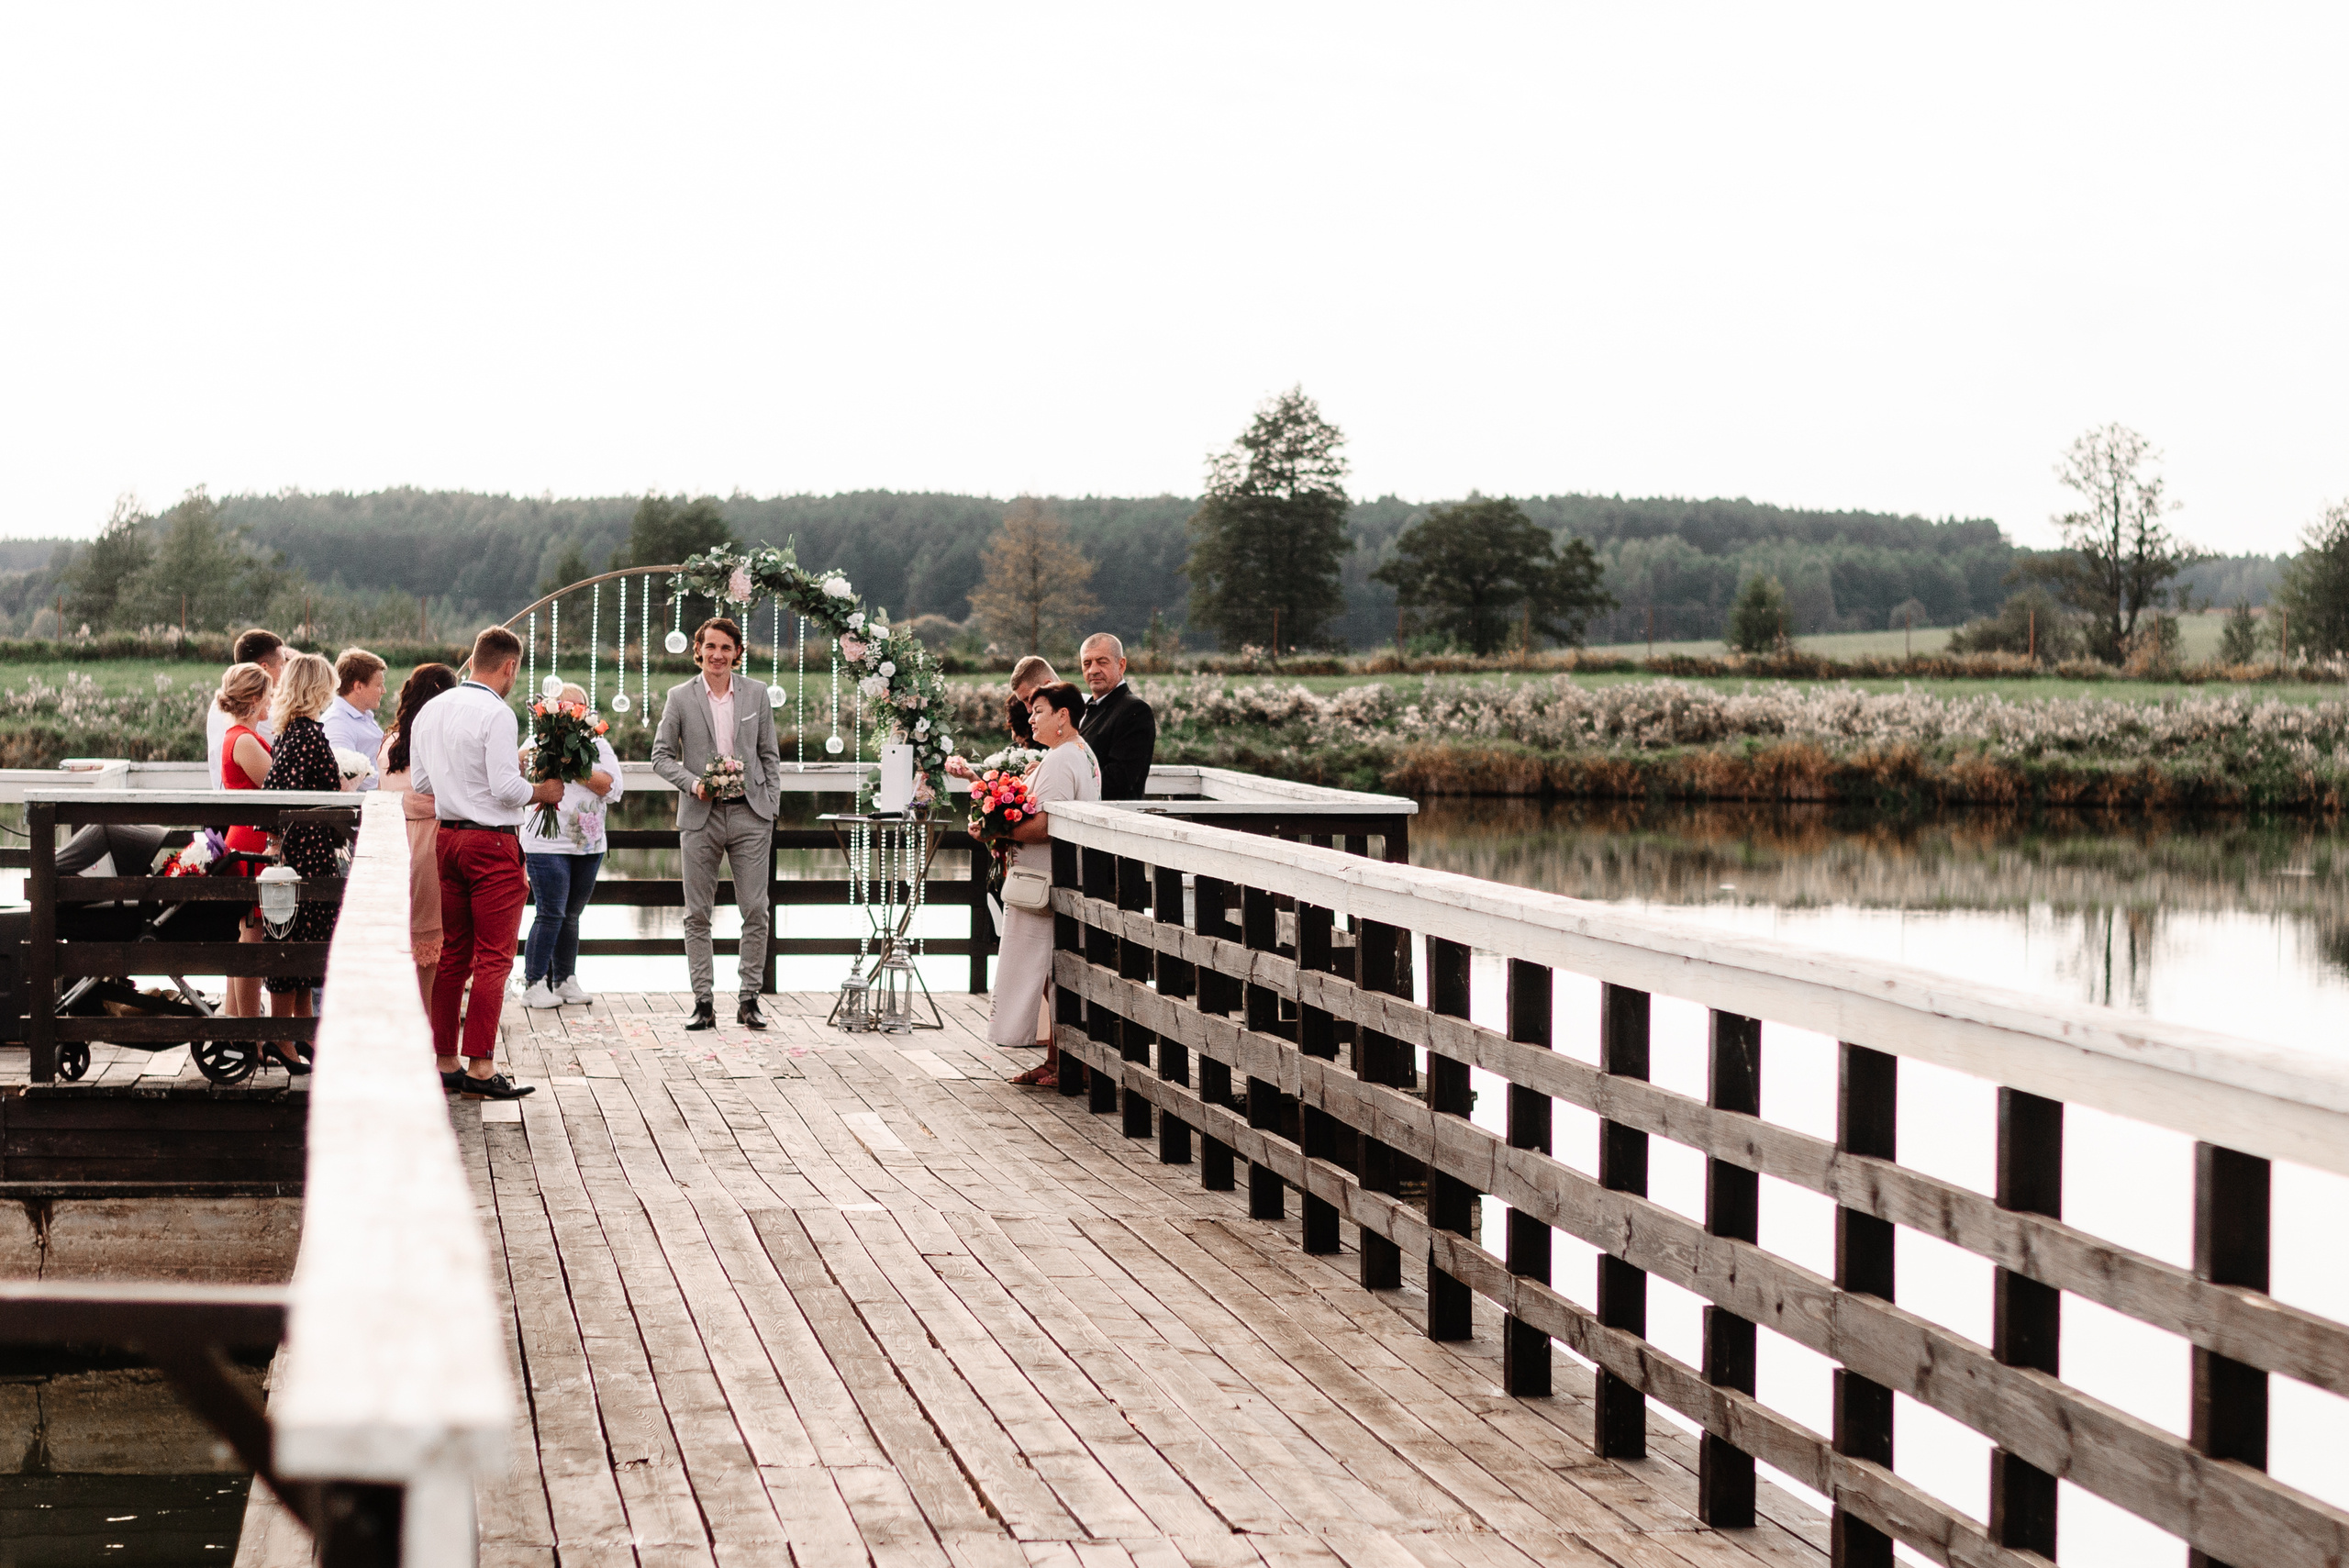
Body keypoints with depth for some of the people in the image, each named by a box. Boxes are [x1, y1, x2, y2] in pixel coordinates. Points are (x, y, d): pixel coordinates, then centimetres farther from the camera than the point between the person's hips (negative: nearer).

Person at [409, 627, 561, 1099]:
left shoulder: (430, 710, 10)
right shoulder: (496, 714, -14)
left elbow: (419, 782, 14)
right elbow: (507, 789, -19)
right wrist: (542, 791, 0)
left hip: (444, 838, 7)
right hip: (492, 841, -7)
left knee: (451, 955, 12)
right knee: (493, 958, -3)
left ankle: (444, 1063, 14)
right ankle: (480, 1069, -5)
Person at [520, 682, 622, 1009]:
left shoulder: (599, 745, 10)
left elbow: (612, 788, -4)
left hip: (589, 844, 4)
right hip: (548, 843, -4)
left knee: (571, 915, 11)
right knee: (551, 914, -9)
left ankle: (565, 981, 20)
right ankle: (534, 985, -3)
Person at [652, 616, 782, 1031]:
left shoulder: (756, 695, 8)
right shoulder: (680, 698, 4)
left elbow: (770, 755, 12)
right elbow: (661, 755, 5)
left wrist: (771, 807, 3)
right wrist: (692, 783, -11)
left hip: (749, 814, 1)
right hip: (700, 816, -1)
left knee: (755, 911, -3)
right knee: (698, 914, 1)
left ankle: (748, 999, 5)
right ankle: (702, 1002, 6)